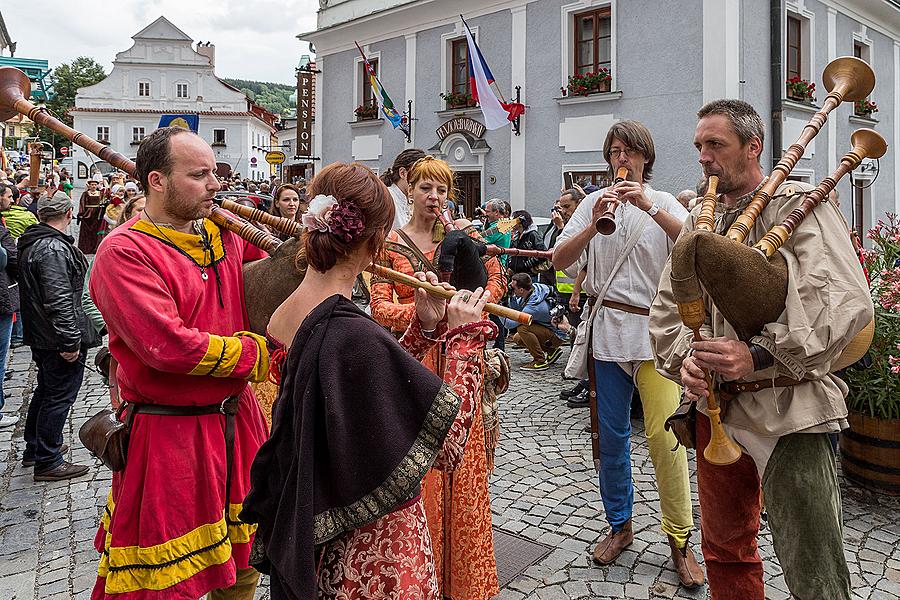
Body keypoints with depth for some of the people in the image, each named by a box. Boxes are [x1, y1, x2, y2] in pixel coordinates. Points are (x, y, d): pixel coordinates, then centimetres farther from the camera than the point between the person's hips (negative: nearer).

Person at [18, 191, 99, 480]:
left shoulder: (31, 243, 11)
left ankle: (34, 448, 37)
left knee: (46, 390, 23)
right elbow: (59, 300, -28)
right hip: (58, 339, -10)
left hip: (40, 336, 10)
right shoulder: (54, 248, -22)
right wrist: (70, 341, -24)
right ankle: (47, 462, 9)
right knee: (59, 397, 0)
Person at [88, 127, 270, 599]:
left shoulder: (224, 235, 5)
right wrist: (254, 352, -15)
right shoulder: (124, 252, -16)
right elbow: (168, 347, -26)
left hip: (237, 419, 7)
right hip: (168, 434, -6)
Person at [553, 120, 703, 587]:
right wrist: (594, 224, -15)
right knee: (612, 435, 9)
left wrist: (649, 206, -20)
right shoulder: (593, 203, 9)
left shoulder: (663, 203, 6)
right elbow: (559, 260, -1)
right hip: (607, 327, 2)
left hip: (654, 329, -1)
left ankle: (679, 539, 8)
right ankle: (620, 525, 27)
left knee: (664, 434, -8)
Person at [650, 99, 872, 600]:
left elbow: (848, 302, -20)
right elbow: (667, 306, 11)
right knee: (725, 551, 20)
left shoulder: (800, 207, -7)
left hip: (791, 411, -6)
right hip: (716, 406, 6)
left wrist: (760, 355, -28)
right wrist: (685, 360, -8)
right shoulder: (700, 221, 12)